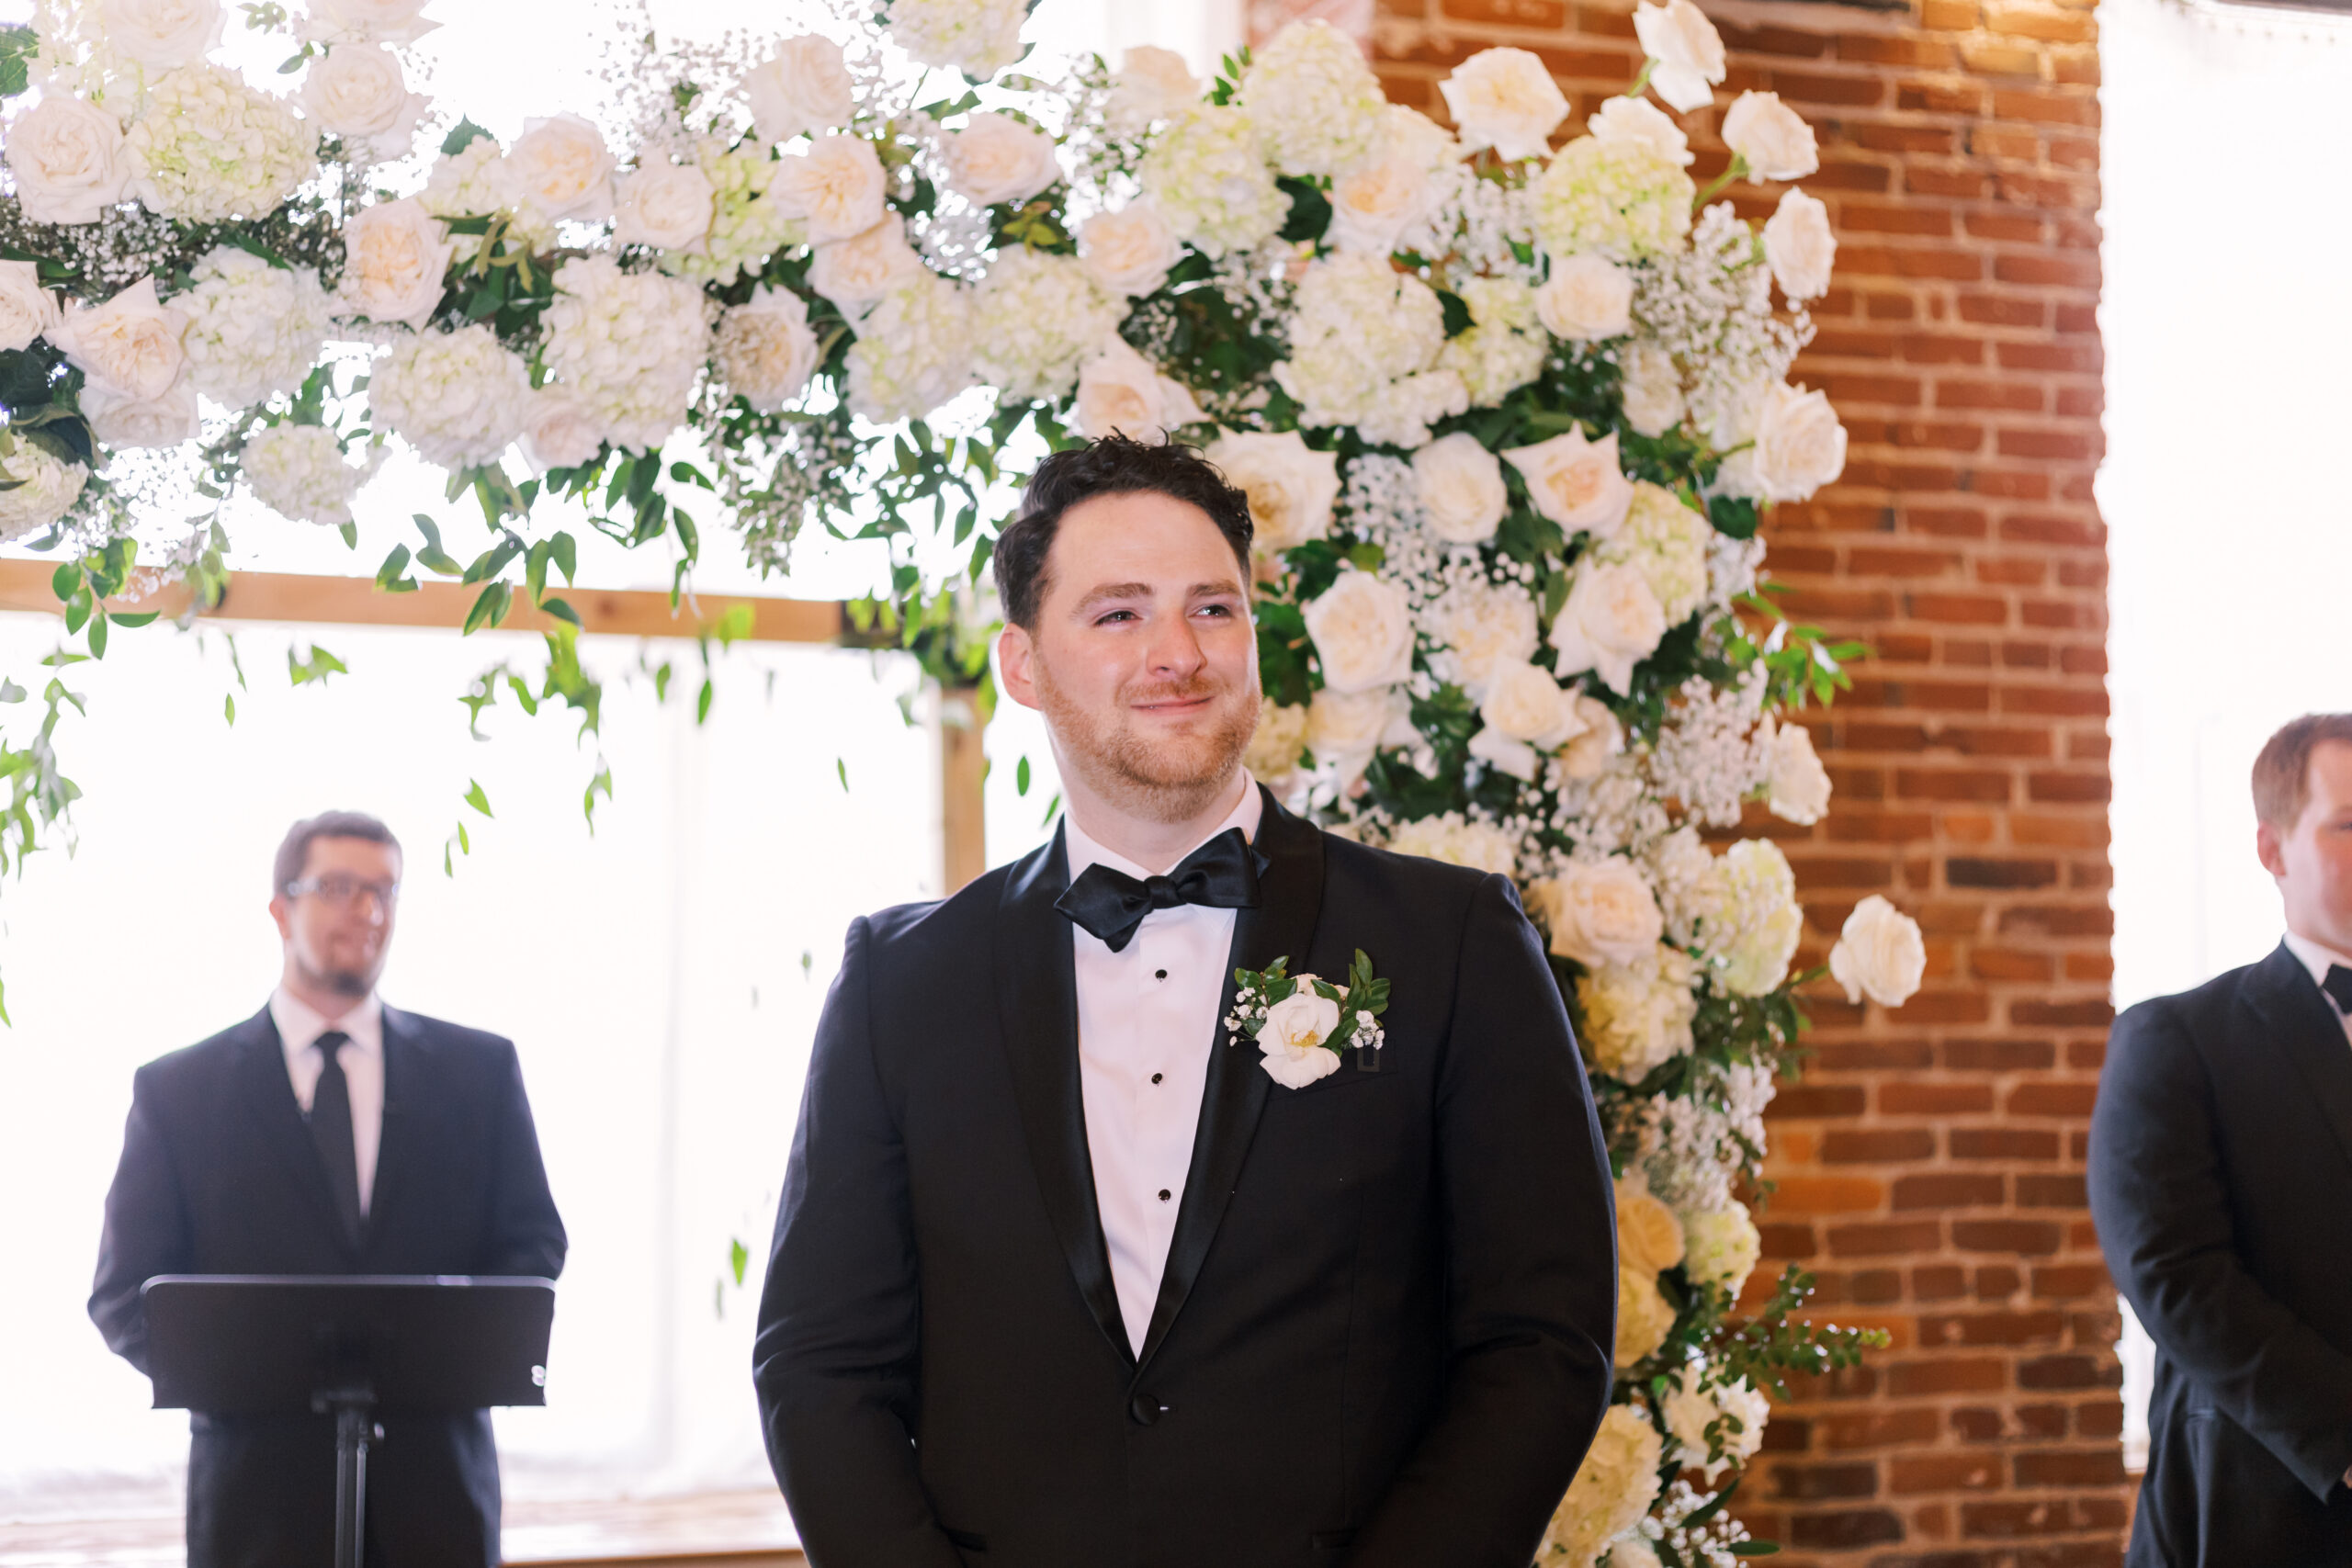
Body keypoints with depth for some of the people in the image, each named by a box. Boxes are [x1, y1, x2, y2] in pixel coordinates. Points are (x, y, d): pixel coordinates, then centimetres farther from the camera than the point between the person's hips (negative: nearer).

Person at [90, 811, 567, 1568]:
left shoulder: (480, 1069, 11)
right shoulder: (176, 1090, 6)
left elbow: (533, 1242, 10)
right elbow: (125, 1293, 4)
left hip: (435, 1486, 1)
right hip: (260, 1494, -1)